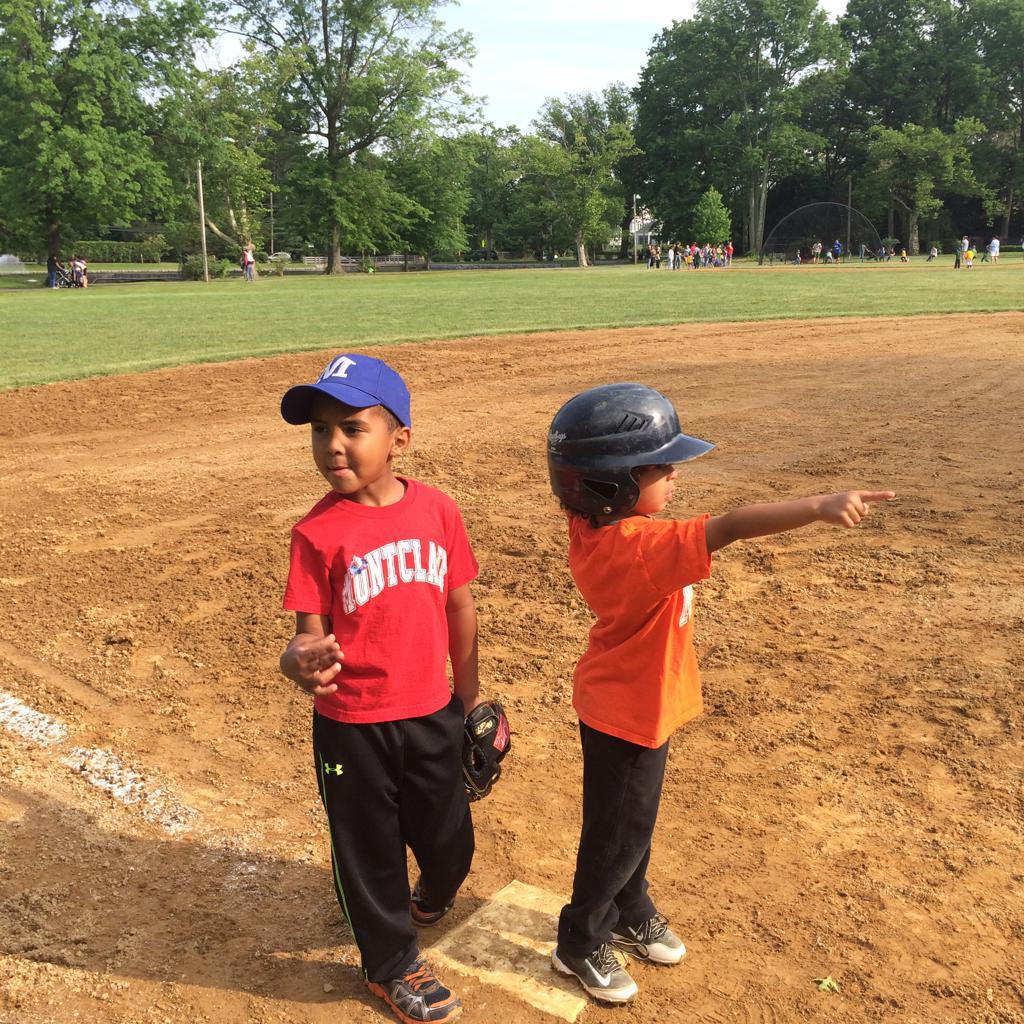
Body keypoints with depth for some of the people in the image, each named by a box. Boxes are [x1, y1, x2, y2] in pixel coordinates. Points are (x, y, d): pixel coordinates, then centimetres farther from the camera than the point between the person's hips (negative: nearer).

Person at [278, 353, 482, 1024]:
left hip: (432, 715, 3)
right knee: (370, 848, 16)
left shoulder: (437, 509, -7)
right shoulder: (318, 532, -15)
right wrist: (301, 661, -38)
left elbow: (460, 604, 3)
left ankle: (430, 898, 56)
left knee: (450, 840, 19)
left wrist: (469, 694, 11)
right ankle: (392, 966, 43)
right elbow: (310, 633, -14)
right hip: (351, 725, -3)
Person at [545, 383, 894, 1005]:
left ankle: (630, 913, 49)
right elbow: (728, 529, -45)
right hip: (626, 717, -8)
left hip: (636, 703, 9)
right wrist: (820, 506, -49)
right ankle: (580, 943, 34)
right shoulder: (637, 546, -36)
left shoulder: (595, 529, -10)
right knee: (617, 835, 12)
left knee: (635, 821, 26)